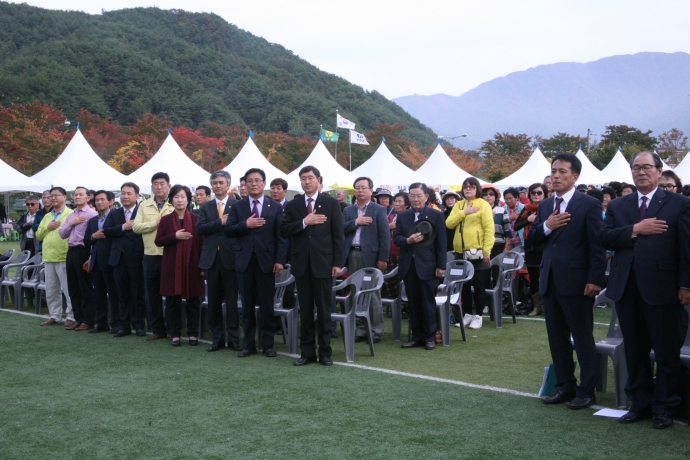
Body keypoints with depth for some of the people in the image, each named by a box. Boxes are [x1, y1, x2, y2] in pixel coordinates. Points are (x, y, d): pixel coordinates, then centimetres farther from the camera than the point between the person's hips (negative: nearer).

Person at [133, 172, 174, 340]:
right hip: (150, 255, 4)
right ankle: (157, 329, 19)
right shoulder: (144, 205, 9)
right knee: (152, 294, 9)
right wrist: (155, 223, -9)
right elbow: (136, 227, 0)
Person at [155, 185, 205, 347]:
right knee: (172, 301, 4)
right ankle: (174, 334, 13)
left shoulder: (196, 219, 2)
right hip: (172, 266, 1)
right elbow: (158, 241, 1)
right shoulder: (165, 220, 5)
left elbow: (202, 242, 1)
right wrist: (175, 236, -15)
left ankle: (193, 334, 13)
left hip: (192, 265, -1)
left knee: (193, 300, 4)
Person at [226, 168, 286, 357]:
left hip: (266, 261, -1)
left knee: (267, 305, 4)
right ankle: (248, 344, 16)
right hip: (245, 261, 2)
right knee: (247, 305, 8)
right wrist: (245, 224, -16)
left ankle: (268, 344, 13)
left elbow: (280, 236, -1)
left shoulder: (275, 207, 3)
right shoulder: (237, 207, 8)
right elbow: (228, 231, 0)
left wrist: (280, 260, -10)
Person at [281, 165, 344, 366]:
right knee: (305, 310, 7)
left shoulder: (331, 203, 2)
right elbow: (284, 231, -1)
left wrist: (337, 263, -7)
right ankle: (307, 351, 15)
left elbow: (338, 235, -1)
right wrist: (304, 222, -15)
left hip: (323, 263, -2)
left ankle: (325, 352, 12)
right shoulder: (292, 205, 9)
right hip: (301, 263, 3)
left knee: (324, 310, 4)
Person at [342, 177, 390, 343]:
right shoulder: (348, 210, 13)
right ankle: (361, 329, 16)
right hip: (352, 255, 4)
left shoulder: (379, 210, 1)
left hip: (370, 255, -4)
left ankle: (376, 331, 7)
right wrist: (356, 222, -14)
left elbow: (385, 235, -5)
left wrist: (383, 258, -12)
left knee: (373, 294, 0)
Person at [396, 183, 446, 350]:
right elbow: (397, 238, 5)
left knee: (428, 303, 2)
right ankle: (417, 336, 17)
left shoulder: (436, 215, -1)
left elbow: (441, 242, -4)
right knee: (413, 303, 9)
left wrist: (441, 265, -8)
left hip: (427, 265, -4)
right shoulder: (402, 216, 9)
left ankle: (430, 337, 12)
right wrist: (408, 240, -18)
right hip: (408, 265, 4)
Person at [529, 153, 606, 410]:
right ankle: (565, 387, 22)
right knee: (557, 338, 12)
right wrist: (546, 226, -10)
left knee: (583, 339, 3)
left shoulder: (589, 205, -7)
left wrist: (595, 280, -15)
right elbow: (532, 239, 10)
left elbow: (597, 245, -10)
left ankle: (587, 391, 12)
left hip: (576, 282, -6)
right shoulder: (545, 205, 12)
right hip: (550, 281, 6)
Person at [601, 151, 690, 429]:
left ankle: (664, 407, 18)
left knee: (667, 352, 5)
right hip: (627, 289, 4)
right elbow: (605, 238, -1)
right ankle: (640, 403, 23)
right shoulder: (618, 206, 12)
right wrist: (635, 229, -14)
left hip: (663, 288, -4)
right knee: (634, 351, 11)